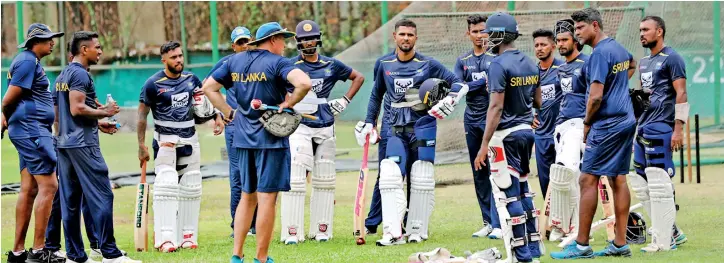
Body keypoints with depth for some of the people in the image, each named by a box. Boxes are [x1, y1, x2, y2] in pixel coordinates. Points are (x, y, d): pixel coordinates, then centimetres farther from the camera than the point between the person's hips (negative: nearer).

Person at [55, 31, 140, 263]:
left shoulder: (63, 76, 19)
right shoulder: (80, 74, -11)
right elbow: (77, 109, -21)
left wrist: (98, 123, 23)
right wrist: (104, 112, -8)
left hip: (64, 143, 10)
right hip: (83, 144, -10)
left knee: (70, 200, 8)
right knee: (102, 196, -8)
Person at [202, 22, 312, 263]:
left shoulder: (235, 61, 9)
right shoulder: (277, 62, -10)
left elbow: (208, 87, 13)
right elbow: (304, 83, -27)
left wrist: (228, 112, 12)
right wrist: (288, 104, -12)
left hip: (243, 138, 6)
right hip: (271, 138, -6)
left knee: (247, 196, 16)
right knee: (267, 197, -2)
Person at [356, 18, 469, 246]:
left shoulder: (428, 64, 0)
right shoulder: (385, 65, 9)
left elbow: (458, 83, 1)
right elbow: (377, 95, 23)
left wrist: (451, 99, -19)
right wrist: (369, 123, 17)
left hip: (423, 127, -2)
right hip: (397, 130, 2)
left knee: (421, 181, -3)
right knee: (389, 178, -13)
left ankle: (417, 231, 8)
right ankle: (393, 233, -17)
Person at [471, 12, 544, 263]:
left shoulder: (499, 65, -16)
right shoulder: (530, 64, 8)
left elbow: (496, 107, -21)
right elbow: (538, 103, 15)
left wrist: (484, 144, -22)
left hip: (506, 134, -8)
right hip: (526, 130, 8)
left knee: (508, 194, -3)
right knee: (522, 190, 18)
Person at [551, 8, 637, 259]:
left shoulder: (599, 54, -15)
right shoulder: (618, 48, 14)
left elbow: (596, 96, -21)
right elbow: (631, 64, 39)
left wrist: (587, 122, -7)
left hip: (606, 124, -10)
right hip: (626, 120, 10)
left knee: (588, 179, -8)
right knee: (618, 179, 10)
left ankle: (581, 245, -9)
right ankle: (620, 244, 10)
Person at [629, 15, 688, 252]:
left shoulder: (671, 59, -7)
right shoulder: (644, 62, 19)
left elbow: (681, 94, -12)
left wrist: (678, 129, -18)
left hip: (660, 127, -9)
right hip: (643, 127, 9)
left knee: (659, 184, -10)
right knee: (640, 184, 8)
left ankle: (662, 240, -6)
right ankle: (673, 232, 15)